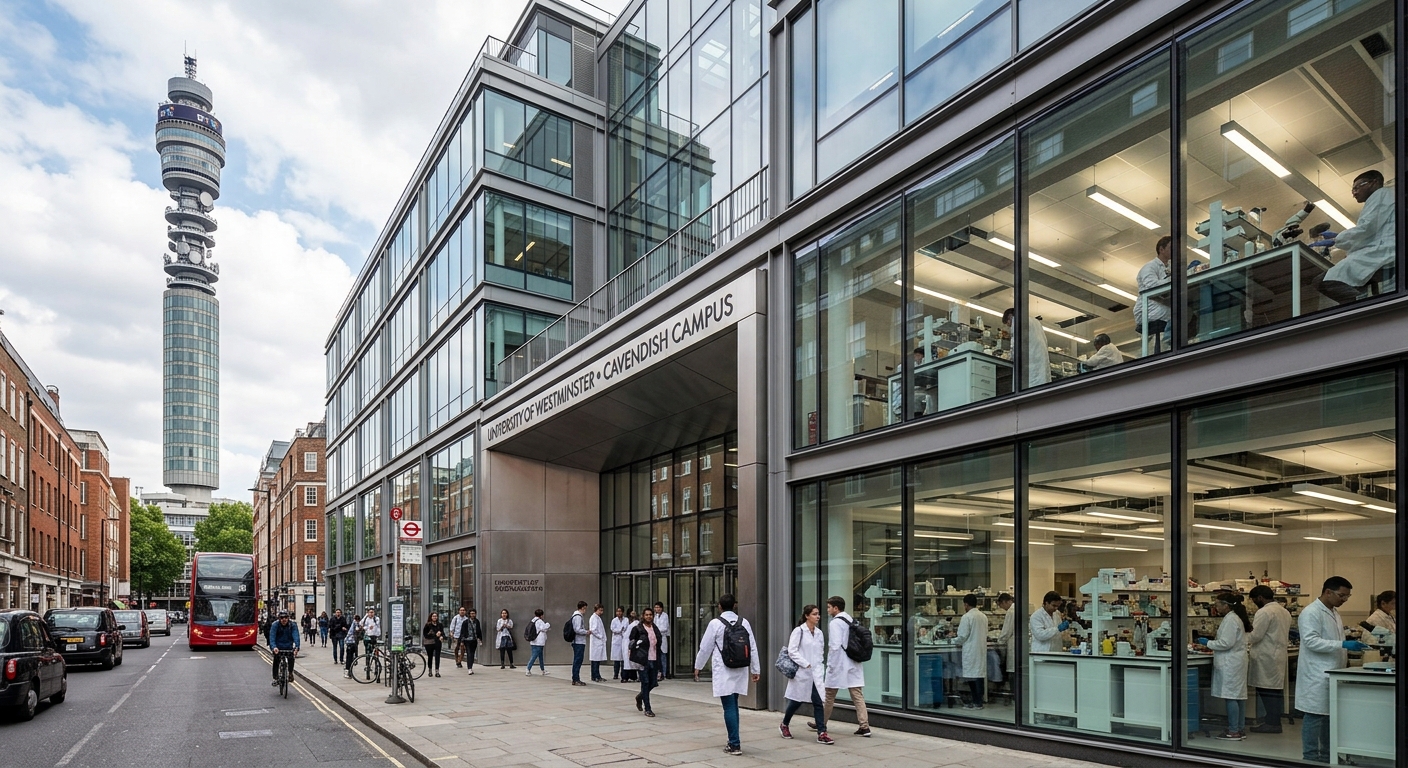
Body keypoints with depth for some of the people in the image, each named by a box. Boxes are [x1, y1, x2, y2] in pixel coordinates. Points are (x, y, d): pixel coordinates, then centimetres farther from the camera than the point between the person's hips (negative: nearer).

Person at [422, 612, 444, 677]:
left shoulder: (440, 625, 3)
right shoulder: (428, 625, -6)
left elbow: (442, 632, 10)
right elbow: (425, 635, -10)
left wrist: (442, 636, -14)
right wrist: (435, 635, -17)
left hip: (437, 643, 1)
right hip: (429, 643, -1)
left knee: (437, 657, -8)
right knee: (430, 657, 12)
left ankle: (437, 671, -7)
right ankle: (430, 670, 28)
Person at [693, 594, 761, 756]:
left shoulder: (715, 623, -9)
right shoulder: (744, 622, 3)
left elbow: (705, 647, -3)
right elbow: (753, 648, 5)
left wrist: (697, 666, 12)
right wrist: (755, 669, 14)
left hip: (723, 672, -5)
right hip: (740, 670, 5)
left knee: (729, 707, -1)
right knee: (733, 705, 17)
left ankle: (735, 745, 0)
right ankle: (734, 740, 22)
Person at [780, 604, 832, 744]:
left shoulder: (819, 632, 8)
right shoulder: (799, 631, -10)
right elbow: (792, 651, -14)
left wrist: (817, 665, 5)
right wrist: (806, 664, -16)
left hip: (815, 673, 5)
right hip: (801, 672, -5)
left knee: (819, 702, -3)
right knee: (796, 701, 9)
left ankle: (821, 733, -2)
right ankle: (784, 725, 32)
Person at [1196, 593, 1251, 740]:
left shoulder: (1230, 619, -16)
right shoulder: (1235, 617, 15)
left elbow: (1226, 643, -19)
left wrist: (1208, 643, -9)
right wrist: (1211, 643, 18)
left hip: (1230, 663, -10)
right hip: (1236, 661, 10)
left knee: (1230, 697, -7)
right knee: (1238, 696, 12)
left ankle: (1234, 731, -4)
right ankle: (1241, 729, 16)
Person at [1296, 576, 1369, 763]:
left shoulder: (1334, 613, 15)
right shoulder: (1311, 613, -14)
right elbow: (1311, 641, -22)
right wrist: (1343, 644, -26)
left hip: (1333, 674, 9)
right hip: (1317, 676, -9)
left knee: (1330, 716, 13)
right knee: (1314, 716, -4)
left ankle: (1327, 757, 22)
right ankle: (1310, 758, 2)